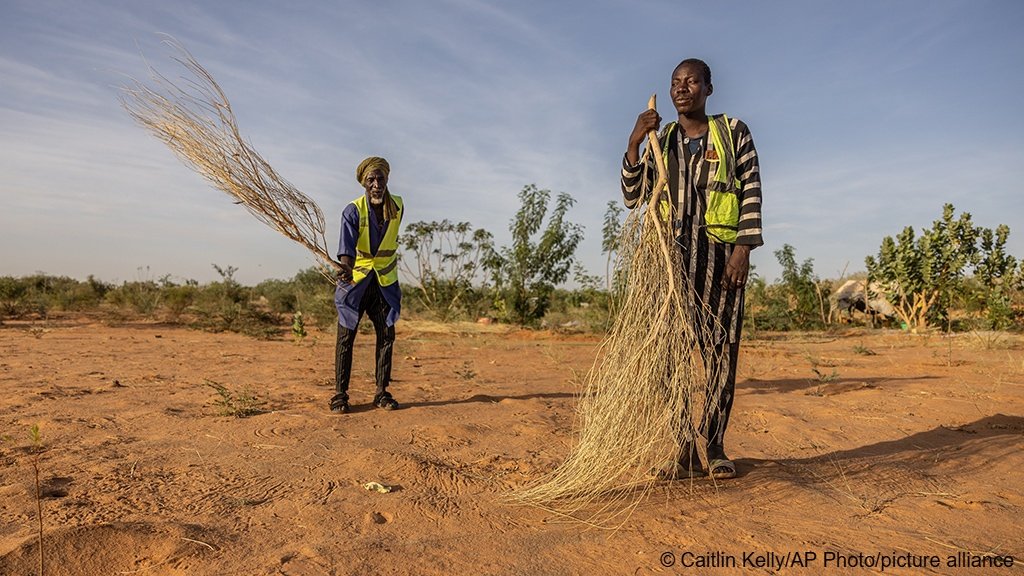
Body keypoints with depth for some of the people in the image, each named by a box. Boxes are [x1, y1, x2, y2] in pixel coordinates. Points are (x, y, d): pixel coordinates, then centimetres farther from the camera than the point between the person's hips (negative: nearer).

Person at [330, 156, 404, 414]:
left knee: (387, 335, 3)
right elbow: (347, 246, -31)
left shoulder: (398, 206, -4)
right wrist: (346, 268, -49)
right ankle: (340, 394, 5)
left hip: (385, 281, 4)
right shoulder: (353, 211, -17)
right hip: (356, 279, -3)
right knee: (346, 336, -4)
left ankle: (382, 392, 13)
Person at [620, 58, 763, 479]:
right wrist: (634, 144, -3)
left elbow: (752, 192, 1)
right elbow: (633, 196, 8)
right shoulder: (661, 140, 16)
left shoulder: (733, 133, 8)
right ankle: (684, 448, 7)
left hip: (719, 251, -2)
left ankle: (713, 444, 11)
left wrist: (743, 248, -10)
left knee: (721, 347, 0)